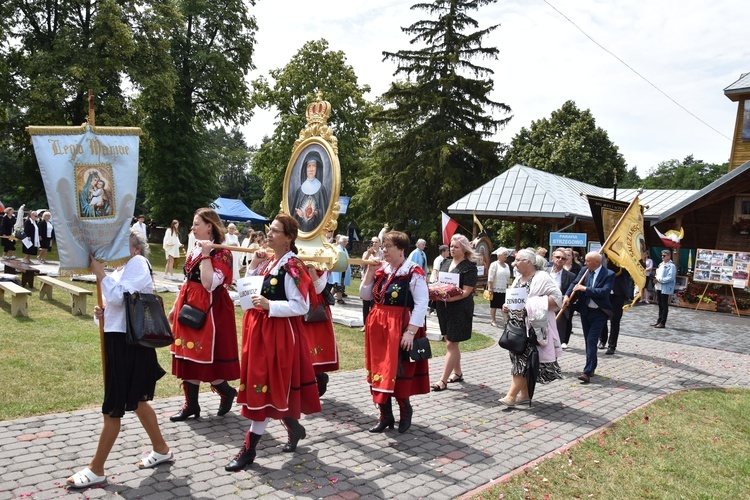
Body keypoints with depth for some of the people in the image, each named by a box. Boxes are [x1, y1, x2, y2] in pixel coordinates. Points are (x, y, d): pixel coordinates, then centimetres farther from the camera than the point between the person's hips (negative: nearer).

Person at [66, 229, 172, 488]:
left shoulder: (137, 263, -12)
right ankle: (161, 449, 33)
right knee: (136, 400, 19)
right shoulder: (121, 270, 16)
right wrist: (103, 313, -1)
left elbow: (118, 297, -23)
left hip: (129, 344, -10)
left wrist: (100, 272, -15)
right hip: (120, 339, 10)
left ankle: (96, 470, 11)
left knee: (114, 408, 0)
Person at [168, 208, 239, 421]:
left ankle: (227, 392, 22)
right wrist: (176, 306, 18)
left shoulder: (221, 252, -14)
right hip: (189, 306, 8)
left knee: (206, 356, -2)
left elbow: (209, 284, -25)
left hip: (208, 309, -8)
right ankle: (191, 404, 21)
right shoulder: (195, 249, 11)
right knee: (189, 356, 11)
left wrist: (206, 255, -22)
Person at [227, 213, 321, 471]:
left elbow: (302, 306, -18)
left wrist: (269, 305, -25)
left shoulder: (292, 266, -15)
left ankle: (249, 449, 8)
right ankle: (294, 428, 36)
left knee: (265, 387, -2)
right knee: (268, 387, 16)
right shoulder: (267, 260, 9)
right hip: (259, 328, 9)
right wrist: (253, 265, 1)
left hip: (279, 332, -9)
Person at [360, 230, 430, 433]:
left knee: (398, 373, 1)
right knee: (379, 371, 11)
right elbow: (365, 295, 12)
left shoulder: (414, 273, -11)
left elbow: (421, 304, -15)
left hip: (400, 328, -7)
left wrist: (410, 332, -21)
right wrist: (370, 271, 1)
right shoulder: (381, 269, 9)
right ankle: (386, 416, 24)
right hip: (378, 326, 7)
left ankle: (405, 411, 26)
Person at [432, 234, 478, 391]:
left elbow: (466, 292, -14)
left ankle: (443, 380, -1)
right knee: (452, 343, 16)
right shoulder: (445, 263, 11)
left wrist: (449, 298, -25)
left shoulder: (469, 267, -9)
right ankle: (457, 373, 30)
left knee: (451, 344, -4)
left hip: (459, 309, -7)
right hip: (444, 307, 7)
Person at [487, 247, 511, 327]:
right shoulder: (494, 264, -6)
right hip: (495, 289, -5)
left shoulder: (507, 266, 12)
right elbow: (490, 278, -10)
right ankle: (493, 320, 13)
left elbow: (508, 278, 17)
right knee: (494, 306, 4)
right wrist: (490, 288, -14)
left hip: (504, 290, 5)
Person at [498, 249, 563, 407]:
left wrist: (534, 306, -23)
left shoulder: (542, 277, -9)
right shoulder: (518, 279, 16)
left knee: (524, 361, -8)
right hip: (517, 328, 8)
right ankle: (525, 394, 18)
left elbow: (557, 297, -17)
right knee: (519, 360, 9)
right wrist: (506, 306, 3)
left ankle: (511, 395, -8)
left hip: (532, 329, -8)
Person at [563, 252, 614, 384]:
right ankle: (592, 367, 29)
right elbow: (575, 283, 0)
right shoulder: (584, 270, 3)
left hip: (599, 313, -5)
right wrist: (567, 295, -17)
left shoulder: (608, 275, -12)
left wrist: (585, 289, -24)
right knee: (588, 341, 15)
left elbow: (605, 291, -23)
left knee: (592, 341, -11)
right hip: (585, 310, 6)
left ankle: (587, 372, -12)